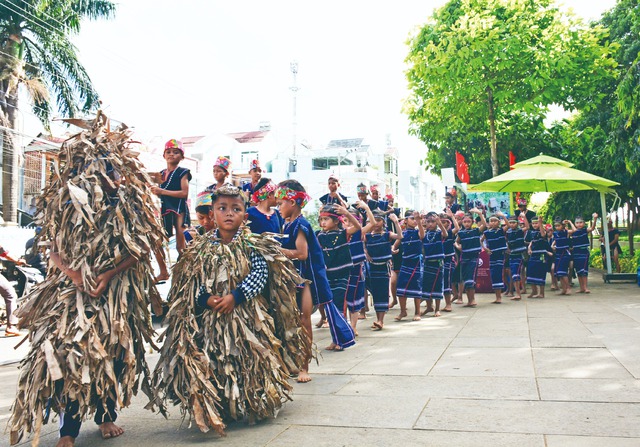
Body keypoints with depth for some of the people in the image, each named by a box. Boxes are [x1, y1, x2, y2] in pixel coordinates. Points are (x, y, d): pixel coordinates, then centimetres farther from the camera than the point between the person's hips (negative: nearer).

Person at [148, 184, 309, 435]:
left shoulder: (253, 244, -1)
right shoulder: (201, 248, 5)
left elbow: (260, 274, -11)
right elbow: (191, 282, 2)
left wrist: (235, 296, -20)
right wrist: (206, 299, -16)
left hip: (248, 315, -1)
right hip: (210, 319, 1)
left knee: (250, 359, 4)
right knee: (213, 364, -1)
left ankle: (253, 405, 26)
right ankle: (214, 410, 15)